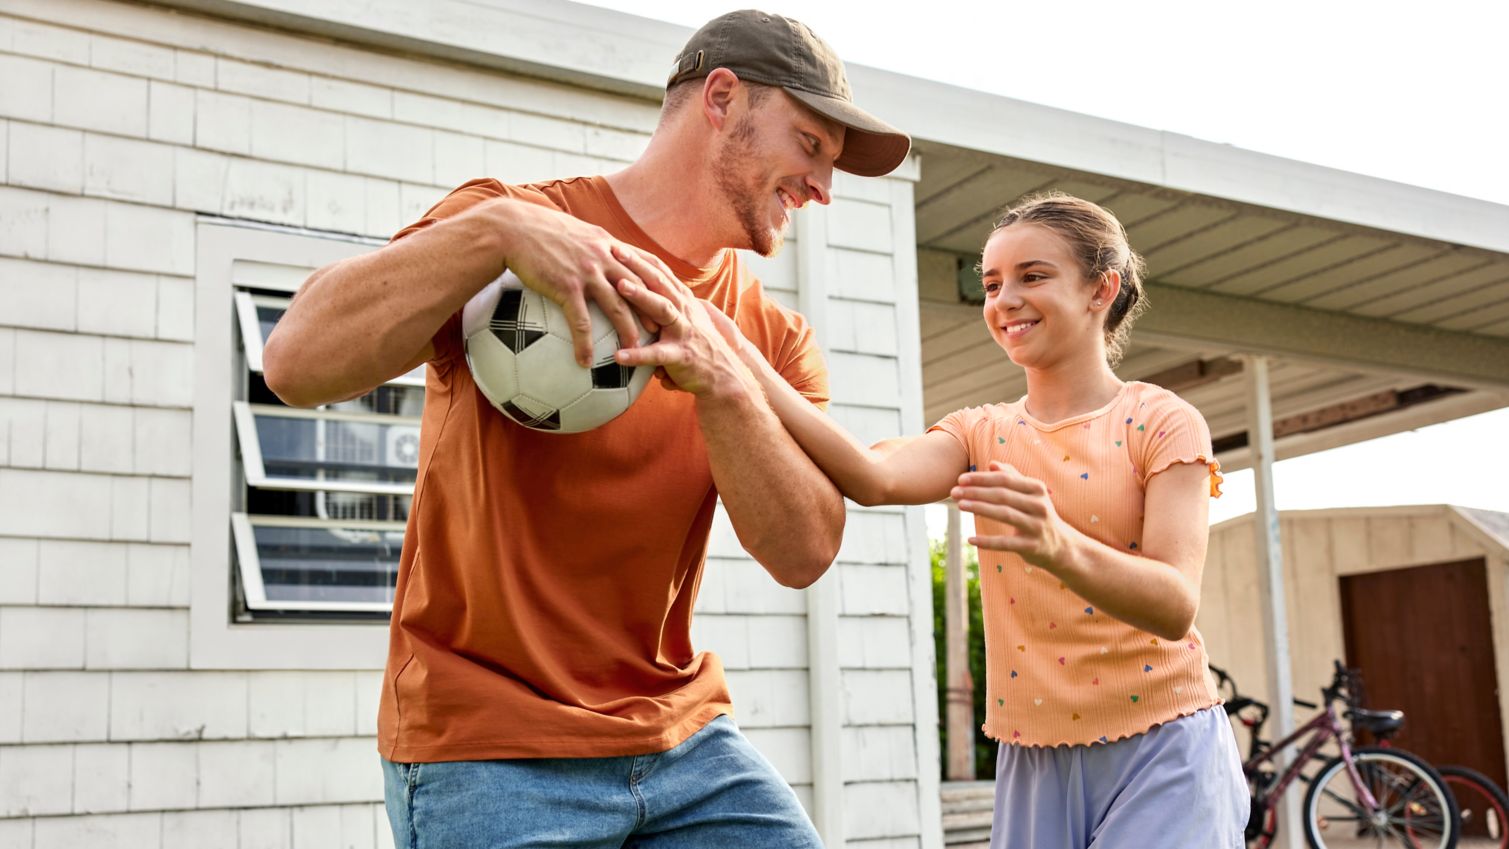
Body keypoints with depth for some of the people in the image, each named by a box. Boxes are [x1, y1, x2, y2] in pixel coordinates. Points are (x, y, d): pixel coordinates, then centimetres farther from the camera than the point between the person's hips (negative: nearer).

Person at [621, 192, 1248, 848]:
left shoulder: (1162, 422, -4)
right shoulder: (980, 435, 6)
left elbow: (1176, 607, -17)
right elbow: (874, 479, -17)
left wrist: (1059, 545, -37)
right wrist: (740, 361, -29)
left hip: (1158, 748, -3)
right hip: (1034, 761, 4)